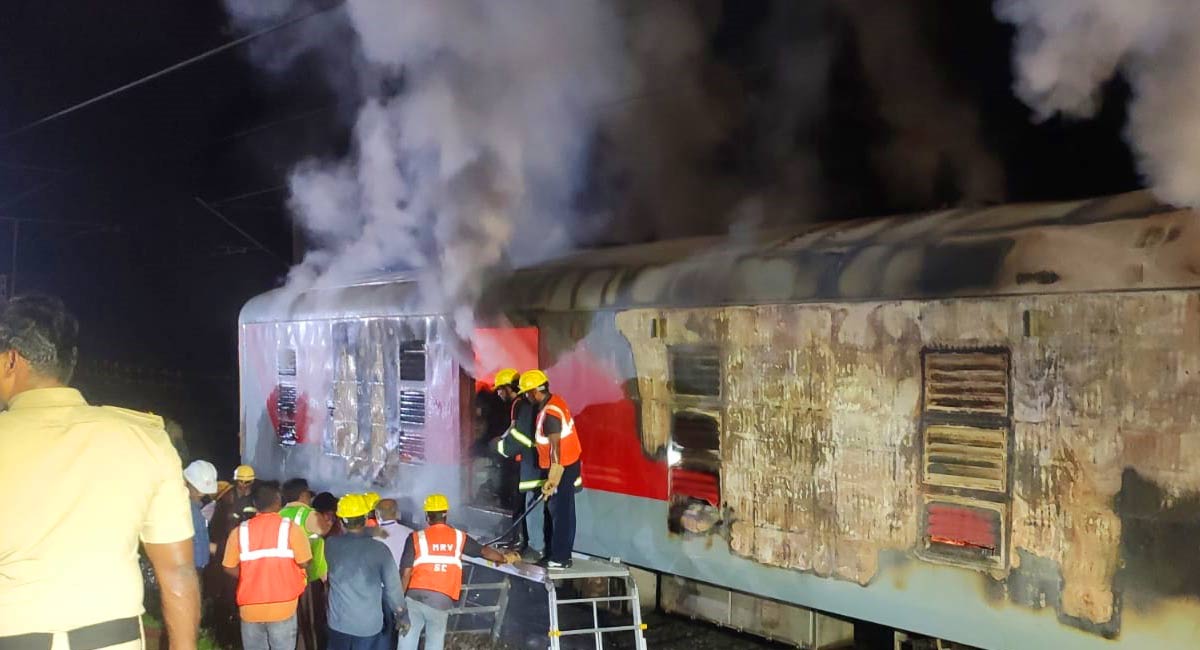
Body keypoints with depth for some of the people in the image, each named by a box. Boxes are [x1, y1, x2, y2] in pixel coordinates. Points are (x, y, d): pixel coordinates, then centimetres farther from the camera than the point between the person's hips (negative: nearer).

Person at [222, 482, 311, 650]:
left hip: (250, 608, 2)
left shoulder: (239, 531, -4)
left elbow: (229, 567, 1)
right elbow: (303, 563, -10)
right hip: (282, 606, -2)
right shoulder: (291, 529, -11)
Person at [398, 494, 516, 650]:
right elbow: (484, 551, 13)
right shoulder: (458, 537, 2)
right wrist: (505, 558, 31)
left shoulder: (416, 538, -3)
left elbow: (405, 573, -6)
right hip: (441, 601, 1)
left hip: (414, 597, -1)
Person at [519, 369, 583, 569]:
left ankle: (559, 558, 1)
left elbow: (555, 448, -26)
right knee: (554, 510, 15)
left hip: (562, 467, -10)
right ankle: (555, 552, 23)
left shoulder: (549, 414, -23)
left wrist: (552, 479, -27)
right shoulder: (554, 401, 6)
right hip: (567, 463, 10)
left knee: (560, 513, -4)